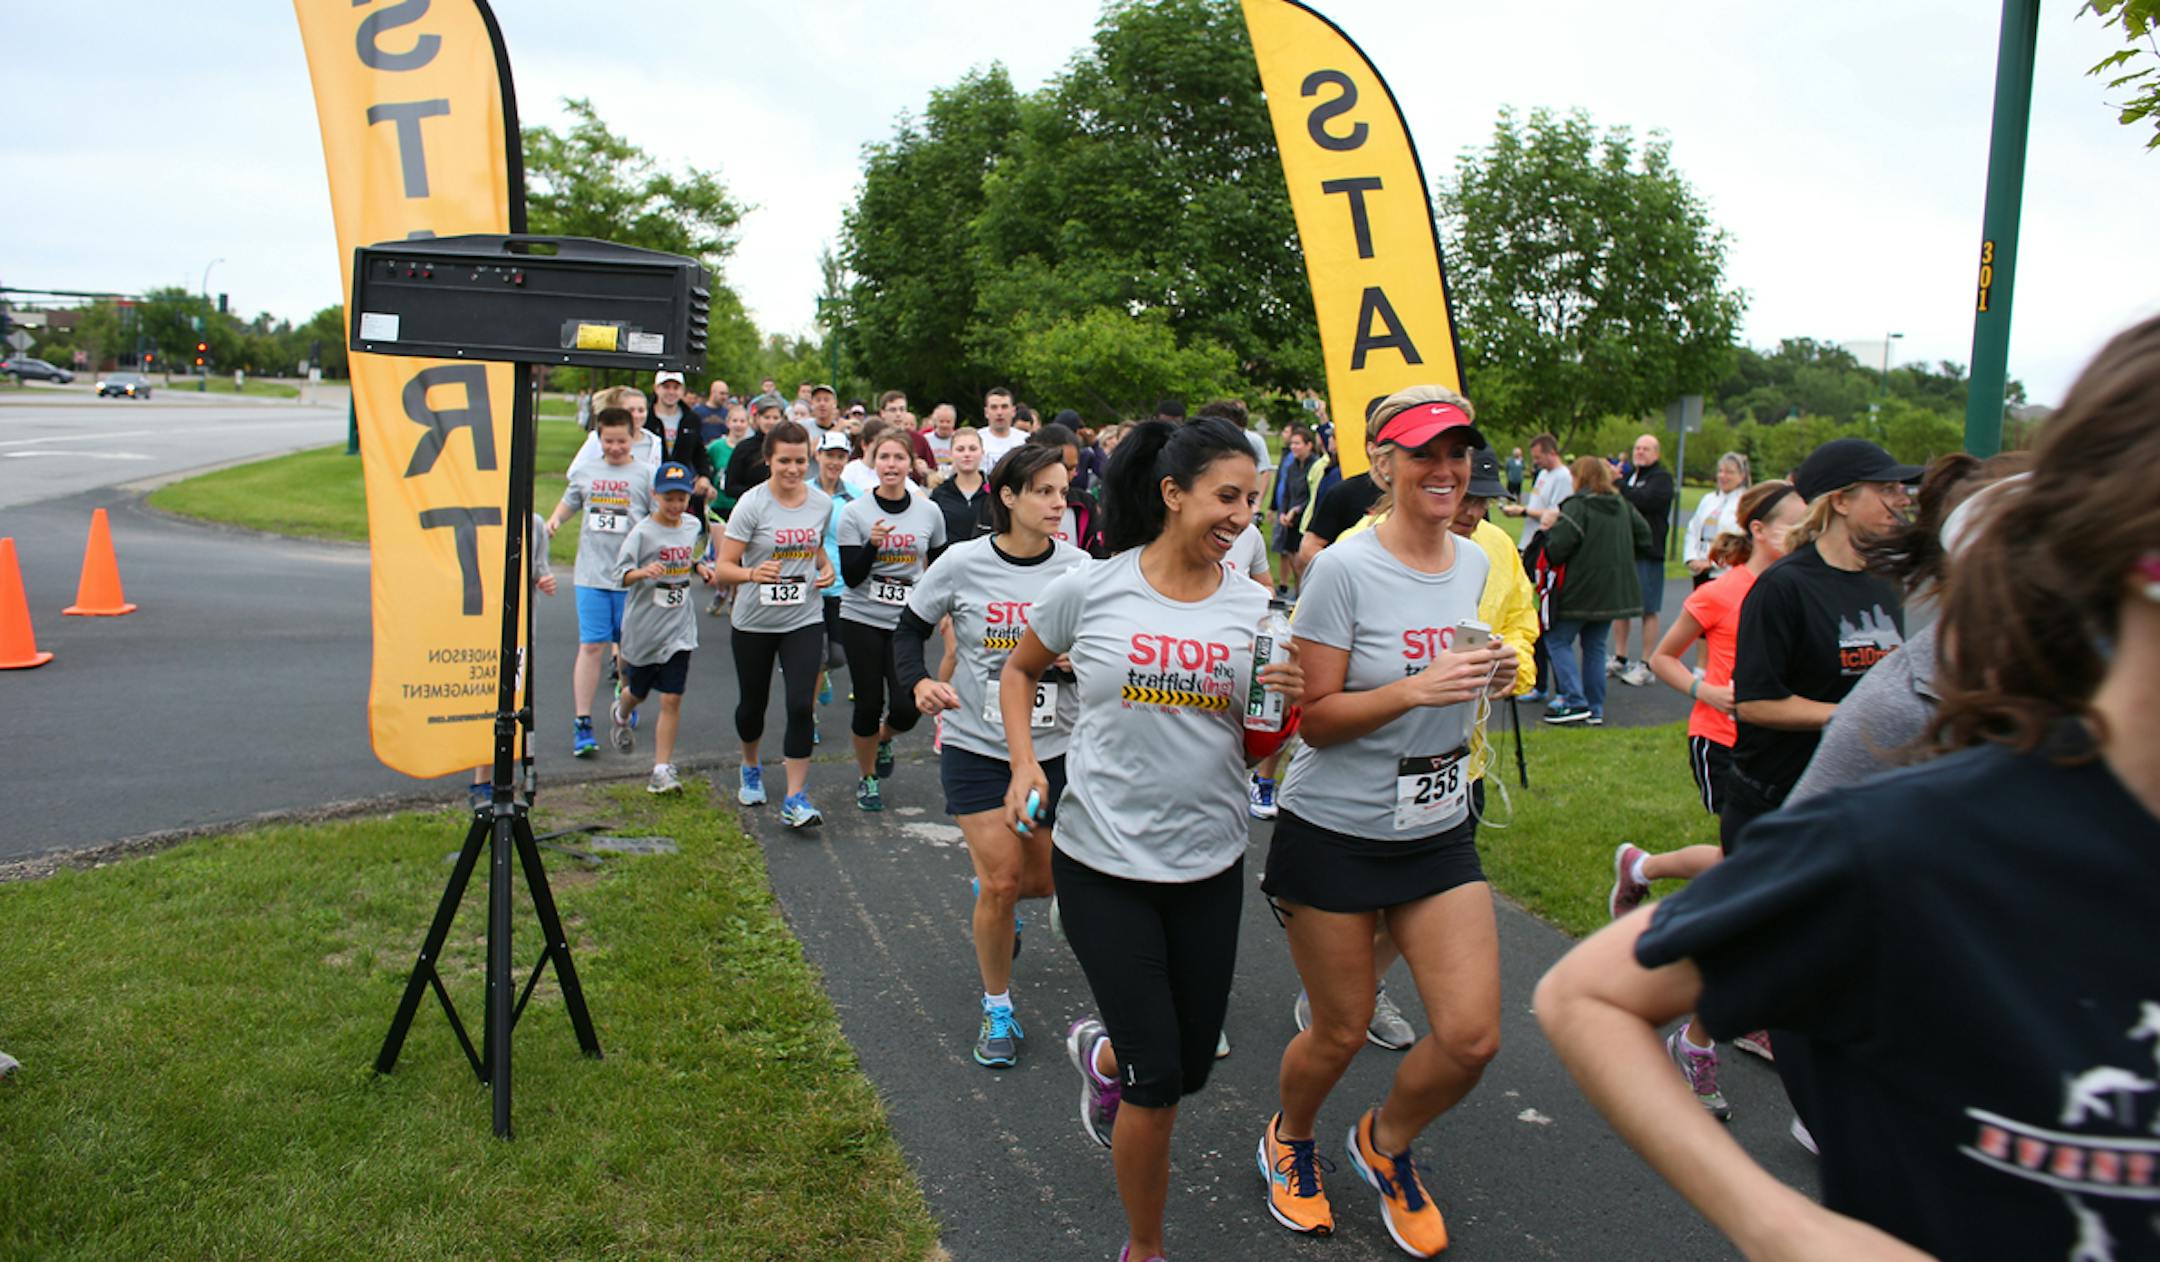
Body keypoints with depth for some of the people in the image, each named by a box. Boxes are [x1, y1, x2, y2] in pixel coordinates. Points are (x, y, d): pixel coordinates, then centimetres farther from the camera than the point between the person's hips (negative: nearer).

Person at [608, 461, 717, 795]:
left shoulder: (692, 526, 3)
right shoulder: (643, 532, -12)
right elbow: (621, 574, -15)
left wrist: (699, 567, 2)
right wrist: (642, 572, -34)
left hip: (679, 627, 3)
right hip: (643, 626, -2)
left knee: (671, 699, -4)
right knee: (638, 691, 17)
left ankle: (663, 768, 3)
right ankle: (621, 713, 54)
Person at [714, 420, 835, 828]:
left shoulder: (822, 503, 0)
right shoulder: (752, 504, -12)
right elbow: (724, 566, -13)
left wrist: (826, 568, -1)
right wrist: (753, 573, -34)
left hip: (804, 621, 1)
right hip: (754, 622, -1)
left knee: (801, 706, -12)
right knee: (752, 704, 15)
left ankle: (795, 799, -3)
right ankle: (751, 767, 46)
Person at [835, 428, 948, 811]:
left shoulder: (929, 512, 2)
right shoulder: (855, 513, -5)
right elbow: (851, 577, -8)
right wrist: (872, 543, -23)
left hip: (908, 622, 1)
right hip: (862, 621, -1)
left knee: (906, 708, -8)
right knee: (869, 704, 1)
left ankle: (884, 740, 29)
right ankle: (867, 778, 26)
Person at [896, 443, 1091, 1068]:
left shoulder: (1078, 567, -5)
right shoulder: (964, 562, -9)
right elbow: (909, 627, 4)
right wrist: (918, 683, -15)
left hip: (1055, 746, 2)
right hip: (976, 743, -2)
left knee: (1044, 880, 10)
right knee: (1001, 881, -6)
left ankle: (994, 900, 49)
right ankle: (997, 1010, 17)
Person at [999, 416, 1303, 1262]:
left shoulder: (1255, 609, -1)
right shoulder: (1088, 590, -8)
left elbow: (1257, 749, 6)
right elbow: (1019, 669, 10)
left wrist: (1288, 705, -15)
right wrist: (1024, 762, -3)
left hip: (1210, 864, 4)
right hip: (1103, 862, -3)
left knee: (1192, 1065, 14)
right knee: (1157, 1078, -2)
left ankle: (1101, 1052, 50)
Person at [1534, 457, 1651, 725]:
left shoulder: (1577, 506, -13)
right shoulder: (1622, 505, 10)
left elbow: (1557, 549, -21)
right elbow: (1644, 538, 13)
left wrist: (1548, 528, -3)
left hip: (1581, 590, -7)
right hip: (1614, 590, 7)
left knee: (1558, 640, 5)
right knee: (1595, 646, 14)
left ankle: (1576, 701, -5)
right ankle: (1595, 709, 16)